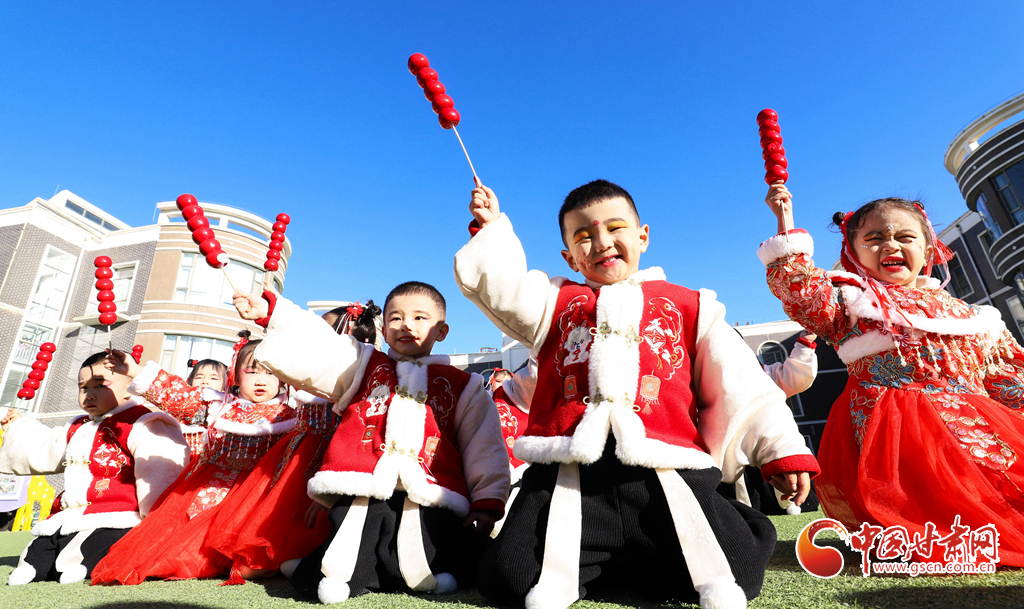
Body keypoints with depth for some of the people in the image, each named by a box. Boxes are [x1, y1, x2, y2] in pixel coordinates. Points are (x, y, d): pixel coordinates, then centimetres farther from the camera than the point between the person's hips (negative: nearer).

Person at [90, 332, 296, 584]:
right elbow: (180, 396, 9)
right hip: (205, 486, 4)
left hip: (247, 493, -4)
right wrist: (137, 371, 6)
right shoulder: (218, 404, 7)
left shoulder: (284, 415, -2)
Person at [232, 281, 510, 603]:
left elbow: (485, 448, 14)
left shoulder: (463, 385, 17)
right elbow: (308, 345, 10)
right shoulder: (364, 364, 21)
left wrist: (487, 503, 4)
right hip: (361, 495, 1)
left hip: (428, 501, 0)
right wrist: (269, 311, -2)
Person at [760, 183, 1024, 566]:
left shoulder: (962, 311, 25)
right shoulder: (849, 302, 9)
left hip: (979, 425, 6)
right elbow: (798, 289, -11)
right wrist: (786, 223, -10)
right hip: (896, 431, -6)